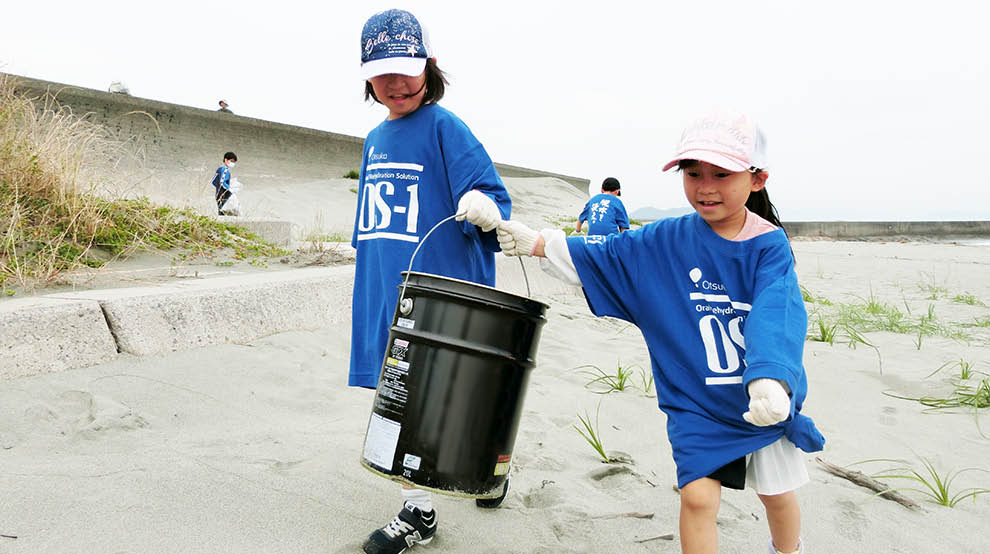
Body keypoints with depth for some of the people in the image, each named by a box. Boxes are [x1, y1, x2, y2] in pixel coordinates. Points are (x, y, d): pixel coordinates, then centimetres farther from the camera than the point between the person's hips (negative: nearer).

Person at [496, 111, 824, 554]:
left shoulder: (770, 245, -13)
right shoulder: (666, 241, -6)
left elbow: (775, 315, -27)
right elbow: (601, 256, 1)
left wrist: (772, 378, -42)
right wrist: (536, 244, -7)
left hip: (769, 403, 0)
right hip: (695, 404, 0)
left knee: (778, 495, 19)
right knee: (697, 494, -9)